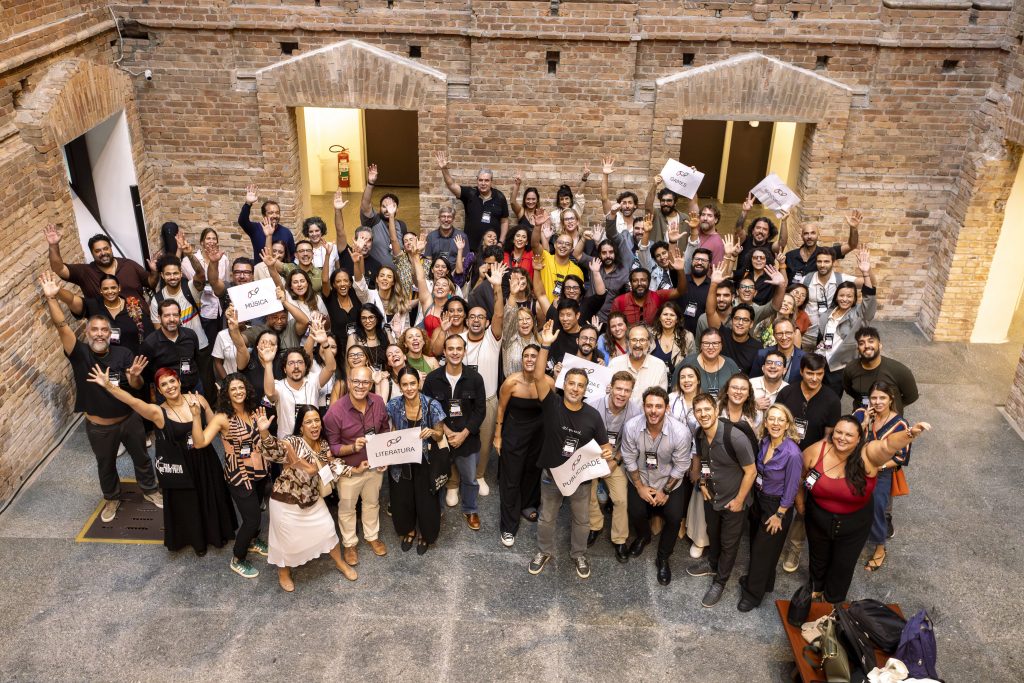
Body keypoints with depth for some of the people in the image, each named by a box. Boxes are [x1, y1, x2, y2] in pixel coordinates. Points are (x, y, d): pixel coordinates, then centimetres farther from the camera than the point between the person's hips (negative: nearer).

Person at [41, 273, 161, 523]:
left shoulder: (123, 354, -14)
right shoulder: (80, 353, -16)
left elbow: (136, 387, -16)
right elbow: (62, 326, -29)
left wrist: (135, 376, -40)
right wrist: (51, 298, -40)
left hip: (129, 419, 0)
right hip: (99, 427, 0)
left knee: (141, 458, 20)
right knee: (106, 465, 21)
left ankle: (150, 490, 45)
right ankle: (112, 499, 46)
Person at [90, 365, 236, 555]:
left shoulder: (198, 399, -8)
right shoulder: (158, 413, -17)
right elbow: (133, 401, -33)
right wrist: (108, 385, -45)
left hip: (205, 462, 3)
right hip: (180, 468, -2)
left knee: (211, 501, 20)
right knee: (186, 505, 15)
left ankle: (216, 534, 48)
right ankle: (196, 540, 43)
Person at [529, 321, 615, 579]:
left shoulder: (592, 415, -13)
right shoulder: (552, 404, -18)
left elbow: (604, 445, -4)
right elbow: (538, 376, -31)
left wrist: (608, 455, -28)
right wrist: (546, 345, -41)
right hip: (551, 474, -1)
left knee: (581, 520, 20)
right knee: (547, 518, 20)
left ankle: (578, 554, 45)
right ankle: (544, 551, 45)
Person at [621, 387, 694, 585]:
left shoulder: (681, 432, -29)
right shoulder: (631, 427, -26)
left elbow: (681, 466, -14)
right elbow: (629, 460, -10)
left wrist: (666, 491, -9)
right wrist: (640, 487, -7)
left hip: (670, 480, -1)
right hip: (640, 478, 1)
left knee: (674, 517, -14)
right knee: (636, 512, -10)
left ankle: (663, 558, 13)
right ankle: (643, 536, 28)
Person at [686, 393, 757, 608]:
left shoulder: (735, 437, -32)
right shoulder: (700, 435, -12)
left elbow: (751, 471, -22)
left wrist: (738, 500, -15)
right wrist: (702, 482, 0)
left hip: (733, 501, -5)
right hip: (711, 497, 5)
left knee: (729, 544, 14)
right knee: (713, 535, 27)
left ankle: (720, 582, 35)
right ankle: (712, 564, 54)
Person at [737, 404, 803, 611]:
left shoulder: (792, 454, -29)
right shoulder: (764, 442, -8)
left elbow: (790, 489, -20)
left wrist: (779, 516, -13)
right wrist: (754, 500, 10)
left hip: (777, 506, -6)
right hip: (759, 500, 6)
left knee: (764, 550, 10)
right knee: (755, 544, 23)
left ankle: (753, 594, 29)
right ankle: (756, 579, 47)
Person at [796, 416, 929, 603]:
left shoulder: (867, 454, -28)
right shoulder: (816, 450, -22)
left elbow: (888, 445, -50)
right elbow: (799, 476, -4)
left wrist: (910, 434, -70)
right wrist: (800, 503, 7)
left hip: (853, 524, -1)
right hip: (818, 519, 1)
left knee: (843, 565, 20)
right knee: (819, 558, 28)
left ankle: (833, 601, 49)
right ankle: (816, 588, 59)